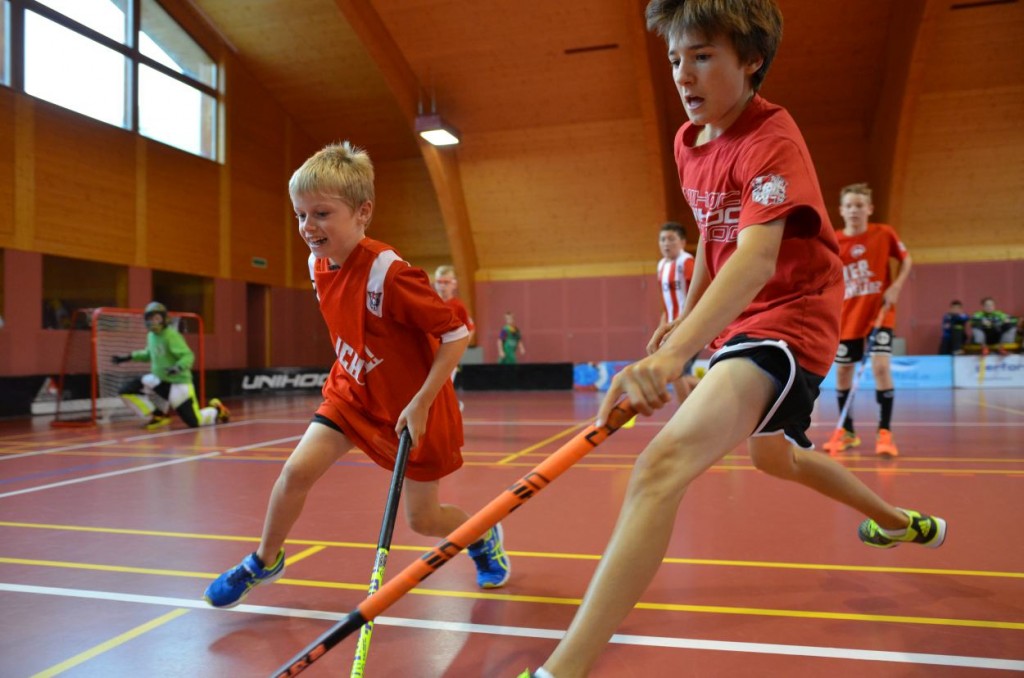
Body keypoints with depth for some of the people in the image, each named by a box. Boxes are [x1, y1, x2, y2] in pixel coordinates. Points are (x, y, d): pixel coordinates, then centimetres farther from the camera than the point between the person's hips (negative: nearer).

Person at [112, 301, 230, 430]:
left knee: (195, 422, -9)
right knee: (126, 391, -9)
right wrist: (129, 357, 17)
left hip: (178, 382, -7)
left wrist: (178, 367, -45)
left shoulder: (171, 335, -19)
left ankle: (216, 410, 26)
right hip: (159, 379, 7)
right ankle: (159, 415, 5)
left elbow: (188, 356, -26)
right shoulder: (151, 336, 5)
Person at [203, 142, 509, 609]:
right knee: (297, 469, -6)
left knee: (422, 519, 5)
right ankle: (265, 561, 22)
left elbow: (455, 335, -27)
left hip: (410, 407, -6)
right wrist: (349, 374, 15)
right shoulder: (318, 264, -6)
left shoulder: (388, 272, -29)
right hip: (353, 391, 6)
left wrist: (419, 404, -27)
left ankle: (483, 537, 38)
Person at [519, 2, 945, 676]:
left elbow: (757, 258, -37)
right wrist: (683, 321, 17)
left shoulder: (772, 138, -20)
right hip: (736, 318, 10)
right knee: (772, 453, 33)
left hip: (790, 315, -10)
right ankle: (899, 521, 59)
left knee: (661, 464, -31)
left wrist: (672, 355, -50)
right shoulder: (687, 142, 5)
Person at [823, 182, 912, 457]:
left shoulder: (884, 234, -5)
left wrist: (895, 288, -8)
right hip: (847, 317, 2)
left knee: (881, 366, -18)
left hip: (880, 313, -2)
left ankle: (885, 432, -8)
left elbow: (905, 260, 7)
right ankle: (846, 431, 25)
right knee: (842, 371, 8)